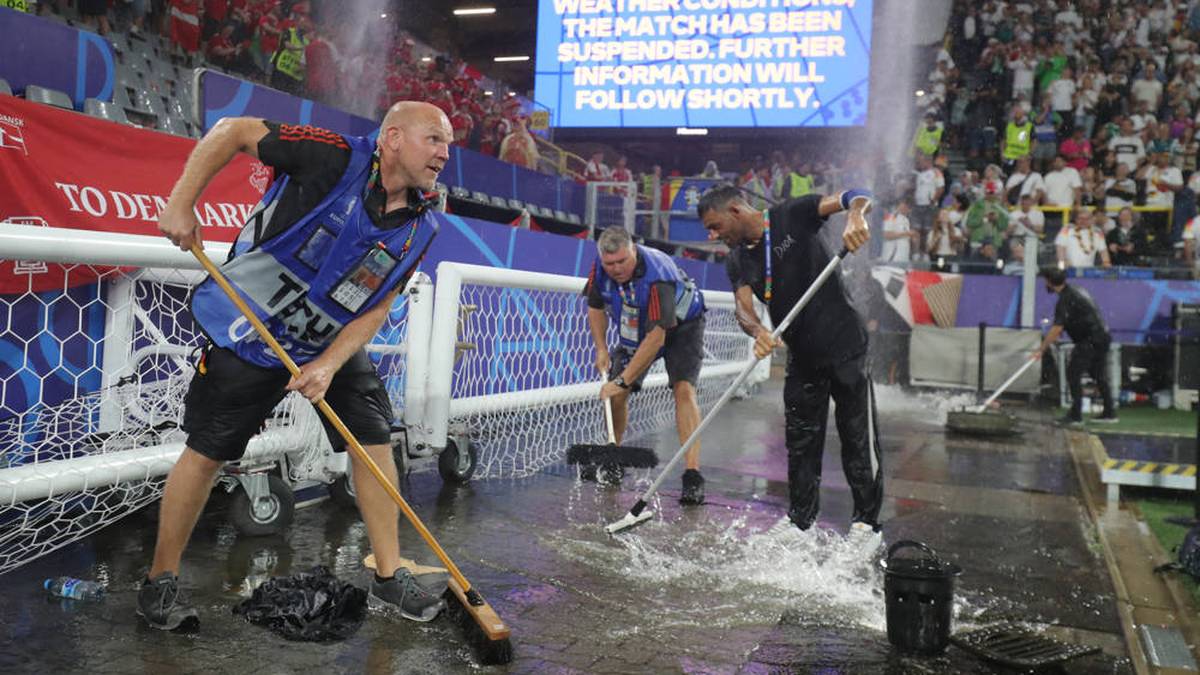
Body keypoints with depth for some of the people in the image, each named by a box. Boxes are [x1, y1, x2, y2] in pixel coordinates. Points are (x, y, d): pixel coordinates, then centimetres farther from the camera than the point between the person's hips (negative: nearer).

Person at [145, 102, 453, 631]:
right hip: (249, 330, -5)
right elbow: (233, 130, -14)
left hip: (333, 343, 5)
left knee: (375, 442, 1)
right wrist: (179, 205, -18)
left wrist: (329, 364, -16)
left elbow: (377, 307, -3)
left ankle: (389, 576, 15)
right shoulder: (337, 159, -23)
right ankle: (160, 581, 19)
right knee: (206, 451, 0)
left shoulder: (420, 227, -7)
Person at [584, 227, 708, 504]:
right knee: (615, 394, -4)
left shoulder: (657, 275, -39)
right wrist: (601, 349, -7)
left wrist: (623, 380, -37)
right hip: (634, 330, 6)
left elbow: (657, 336, -39)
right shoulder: (600, 267, -20)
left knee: (684, 389, -24)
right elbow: (596, 306, 1)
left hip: (681, 327, -5)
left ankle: (693, 476, -27)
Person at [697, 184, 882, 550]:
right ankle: (799, 526, 22)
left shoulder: (792, 216, -8)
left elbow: (855, 196, -16)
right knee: (801, 445, 11)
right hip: (801, 355, 6)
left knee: (858, 438, 0)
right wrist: (758, 332, -32)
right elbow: (743, 307, -9)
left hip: (844, 343, -6)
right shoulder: (737, 261, 6)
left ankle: (867, 525, 12)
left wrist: (855, 216, -39)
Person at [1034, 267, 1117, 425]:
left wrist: (1041, 350, -20)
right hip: (1102, 337, 10)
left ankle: (1076, 415, -7)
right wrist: (1057, 334, 21)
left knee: (1073, 373, -7)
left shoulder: (1065, 299, -16)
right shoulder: (1076, 291, 14)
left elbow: (1057, 328, -21)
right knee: (1099, 375, 17)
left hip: (1090, 341, -10)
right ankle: (1109, 413, 24)